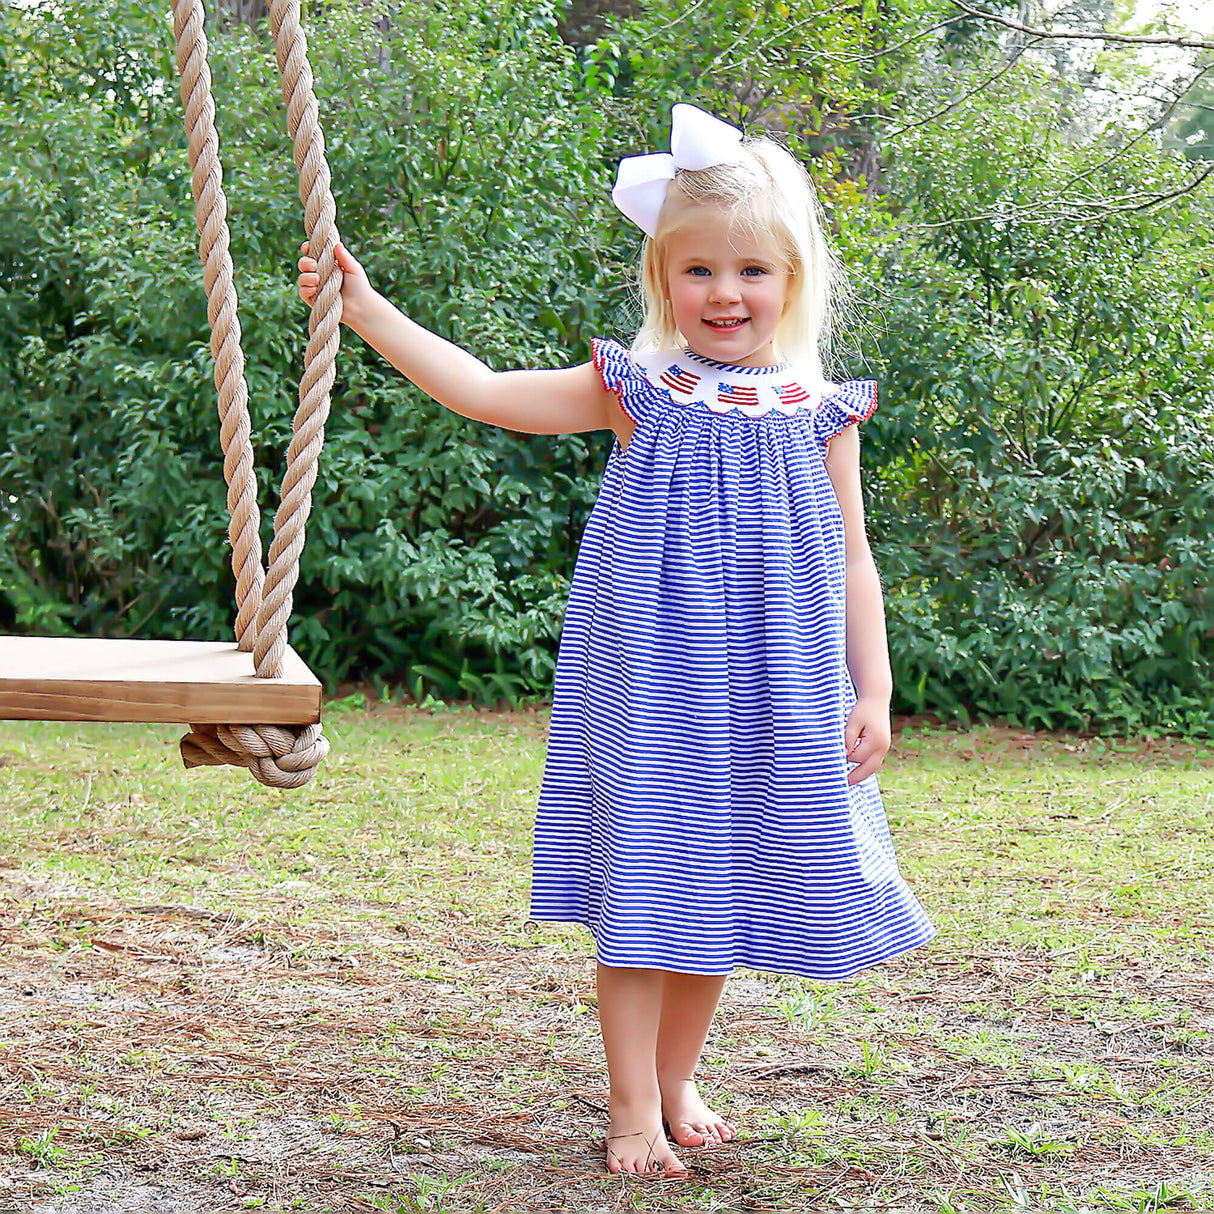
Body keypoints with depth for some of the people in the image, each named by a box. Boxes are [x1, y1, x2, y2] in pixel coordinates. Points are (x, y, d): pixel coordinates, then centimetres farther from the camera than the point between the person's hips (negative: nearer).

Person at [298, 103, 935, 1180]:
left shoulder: (817, 414, 3)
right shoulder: (639, 393, -1)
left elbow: (851, 565, 6)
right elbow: (481, 390, -3)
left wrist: (872, 693, 1)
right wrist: (365, 307, -8)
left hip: (767, 702, 2)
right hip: (650, 686, -2)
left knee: (723, 886, 10)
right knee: (642, 886, -1)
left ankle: (677, 1081, 28)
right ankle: (633, 1106, 10)